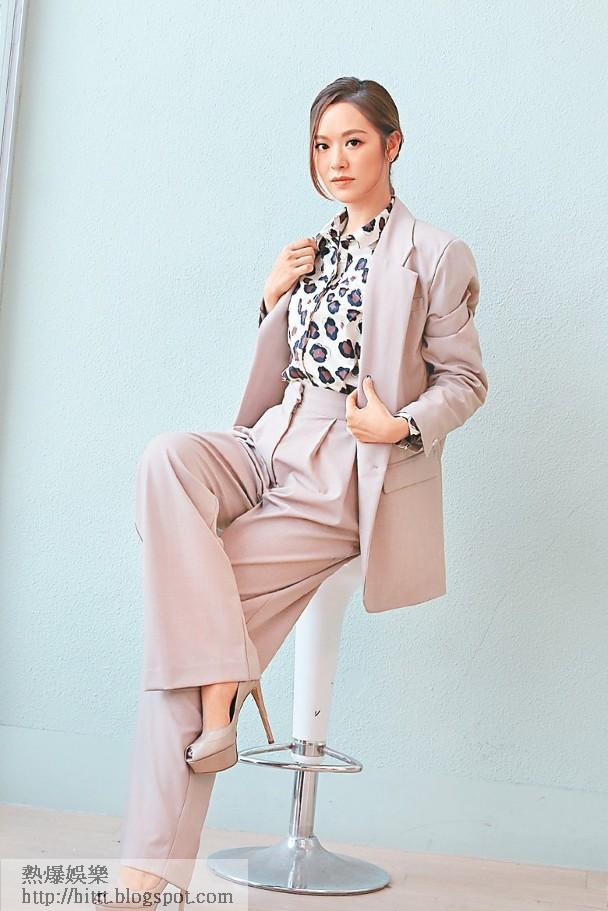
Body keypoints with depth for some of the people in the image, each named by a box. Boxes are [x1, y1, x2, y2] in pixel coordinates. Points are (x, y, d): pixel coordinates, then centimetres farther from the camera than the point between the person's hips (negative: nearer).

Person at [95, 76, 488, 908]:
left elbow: (465, 380, 3)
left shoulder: (435, 255, 2)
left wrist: (403, 426, -16)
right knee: (168, 457, -29)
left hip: (349, 475, -6)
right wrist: (274, 299, 5)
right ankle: (220, 688, -28)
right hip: (274, 447, 6)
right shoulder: (311, 254, 20)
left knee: (182, 615, -19)